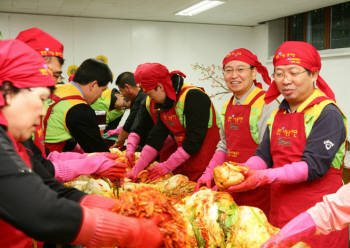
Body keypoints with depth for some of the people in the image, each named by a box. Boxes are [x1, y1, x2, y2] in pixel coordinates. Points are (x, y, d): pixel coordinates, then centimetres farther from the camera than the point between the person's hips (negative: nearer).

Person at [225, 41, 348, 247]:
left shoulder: (327, 114, -11)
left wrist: (264, 177, -27)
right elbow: (264, 155, 5)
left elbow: (314, 165, -19)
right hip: (280, 212, 6)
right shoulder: (278, 114, 11)